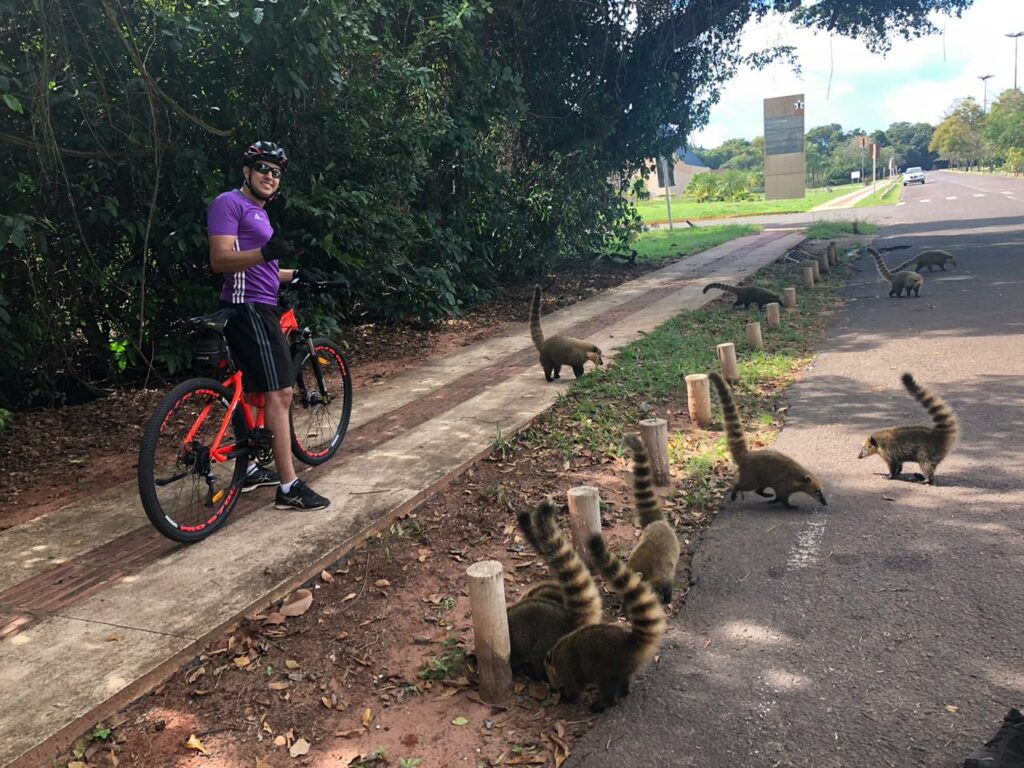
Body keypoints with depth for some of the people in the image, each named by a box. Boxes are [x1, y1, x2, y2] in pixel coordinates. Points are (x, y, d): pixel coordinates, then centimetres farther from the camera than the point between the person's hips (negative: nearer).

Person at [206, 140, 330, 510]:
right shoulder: (229, 203, -8)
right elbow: (220, 260, -20)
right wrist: (264, 253, -35)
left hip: (260, 309, 11)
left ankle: (250, 470, 26)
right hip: (248, 309, -11)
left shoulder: (258, 213, 22)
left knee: (255, 393, 15)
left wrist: (296, 275, 22)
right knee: (280, 393, -13)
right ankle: (289, 487, -11)